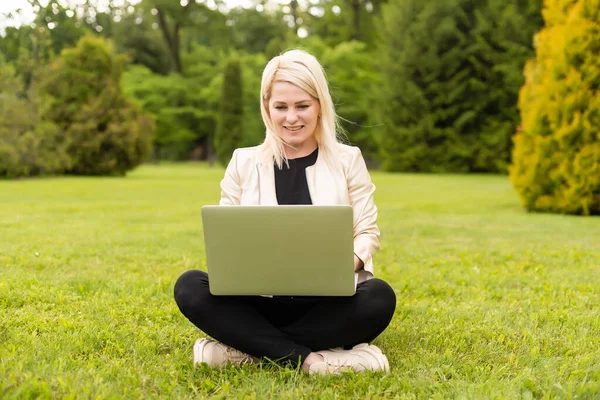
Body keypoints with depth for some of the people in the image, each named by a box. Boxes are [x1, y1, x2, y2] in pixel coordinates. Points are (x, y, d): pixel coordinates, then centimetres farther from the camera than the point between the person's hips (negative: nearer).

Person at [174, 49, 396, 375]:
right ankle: (308, 359, -28)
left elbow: (368, 232, 5)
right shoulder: (243, 162, 9)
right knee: (190, 287, -25)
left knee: (379, 297, -33)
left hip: (327, 303, 0)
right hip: (261, 303, 1)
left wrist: (351, 260, -19)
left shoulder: (347, 159, 7)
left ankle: (246, 351, -23)